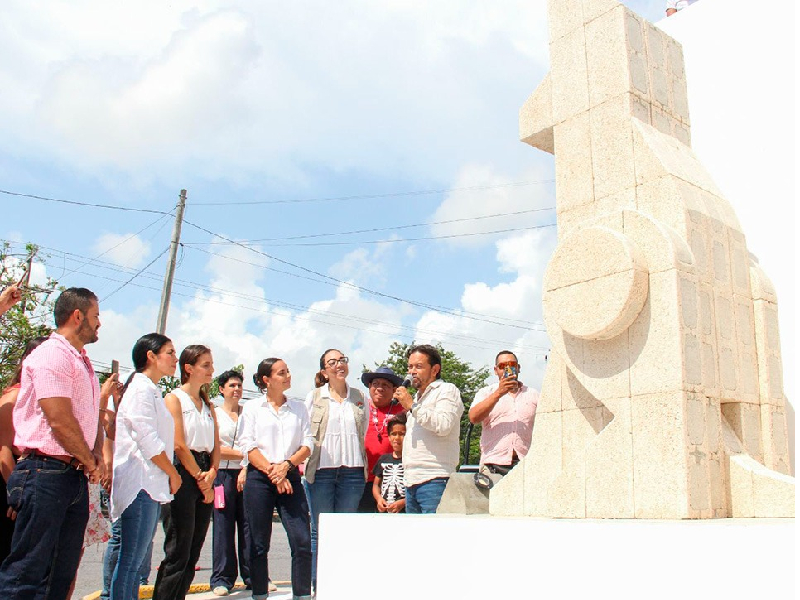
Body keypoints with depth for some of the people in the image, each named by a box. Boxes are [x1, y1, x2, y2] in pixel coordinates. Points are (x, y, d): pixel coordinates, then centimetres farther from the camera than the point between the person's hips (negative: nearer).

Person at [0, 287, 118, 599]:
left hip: (76, 477, 10)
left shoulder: (81, 362, 19)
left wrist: (97, 455, 4)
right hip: (47, 472, -10)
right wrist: (90, 462, -6)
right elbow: (60, 421, -19)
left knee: (62, 573, 13)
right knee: (26, 573, -6)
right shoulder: (52, 354, -11)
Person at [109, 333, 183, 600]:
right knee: (130, 560, -7)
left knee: (136, 560, 12)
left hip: (153, 485, 10)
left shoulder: (153, 391, 20)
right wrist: (174, 475, -7)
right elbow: (148, 441, -16)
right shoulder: (141, 388, -10)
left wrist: (170, 476, 12)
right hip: (140, 484, -10)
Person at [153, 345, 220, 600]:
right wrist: (200, 477, -9)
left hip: (205, 478, 7)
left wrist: (211, 474, -4)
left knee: (193, 553, 7)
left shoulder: (208, 405, 19)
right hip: (182, 474, -7)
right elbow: (179, 445, -11)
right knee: (178, 552, -8)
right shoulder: (174, 398, -2)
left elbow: (215, 446, 14)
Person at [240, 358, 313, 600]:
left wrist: (286, 465, -10)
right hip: (259, 479, -1)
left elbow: (308, 444, 6)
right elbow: (248, 446, -1)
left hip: (290, 478, 2)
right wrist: (271, 471, -11)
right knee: (259, 545, 4)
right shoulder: (252, 408, 7)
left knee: (302, 541, -7)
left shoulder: (298, 408, 13)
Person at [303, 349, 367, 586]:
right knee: (320, 531, 1)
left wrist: (364, 466, 10)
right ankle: (318, 585, 10)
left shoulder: (359, 397, 11)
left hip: (352, 470, 2)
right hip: (321, 470, -2)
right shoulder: (314, 397, 6)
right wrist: (303, 463, -2)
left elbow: (364, 433, 14)